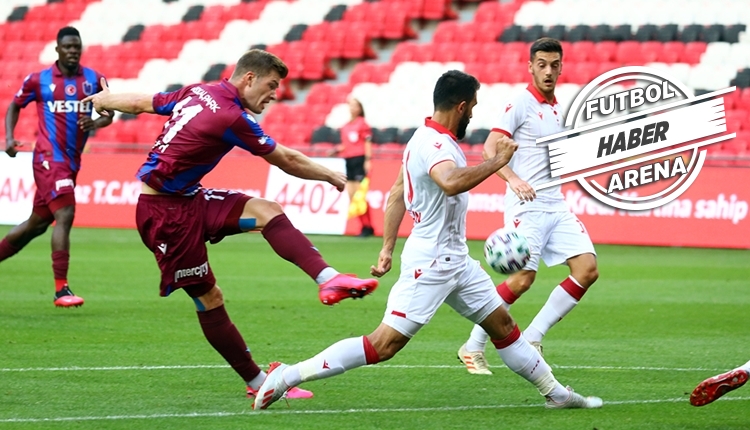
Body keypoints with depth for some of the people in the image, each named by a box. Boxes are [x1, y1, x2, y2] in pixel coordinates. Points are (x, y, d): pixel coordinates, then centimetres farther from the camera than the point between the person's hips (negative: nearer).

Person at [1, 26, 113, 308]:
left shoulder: (94, 80, 6)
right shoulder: (38, 80, 0)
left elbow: (109, 113, 14)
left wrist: (95, 124, -8)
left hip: (71, 163, 5)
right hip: (49, 158, -5)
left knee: (37, 223, 14)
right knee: (65, 215, -20)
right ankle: (61, 290, -22)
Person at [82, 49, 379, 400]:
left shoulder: (197, 92, 4)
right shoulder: (232, 118, -20)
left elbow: (140, 103, 16)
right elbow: (287, 161, -10)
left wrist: (103, 100, 37)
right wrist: (331, 176, 6)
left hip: (189, 200, 9)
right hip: (167, 213, -9)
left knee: (266, 211, -7)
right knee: (208, 298, -2)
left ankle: (329, 279, -22)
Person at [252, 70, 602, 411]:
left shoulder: (429, 138, 11)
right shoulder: (432, 144, -20)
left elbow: (396, 194, 18)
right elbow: (452, 183, -42)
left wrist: (388, 248, 19)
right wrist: (496, 162, -30)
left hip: (455, 259, 10)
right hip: (431, 262, -10)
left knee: (502, 325, 16)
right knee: (384, 344, -12)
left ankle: (556, 393, 27)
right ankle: (285, 377, -10)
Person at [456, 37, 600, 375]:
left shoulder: (556, 109, 16)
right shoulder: (521, 104, -7)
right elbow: (490, 148, -16)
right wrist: (514, 179, -29)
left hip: (556, 205, 8)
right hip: (527, 206, -8)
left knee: (588, 269, -5)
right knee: (523, 278, -14)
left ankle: (532, 338, 3)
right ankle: (473, 348, 0)